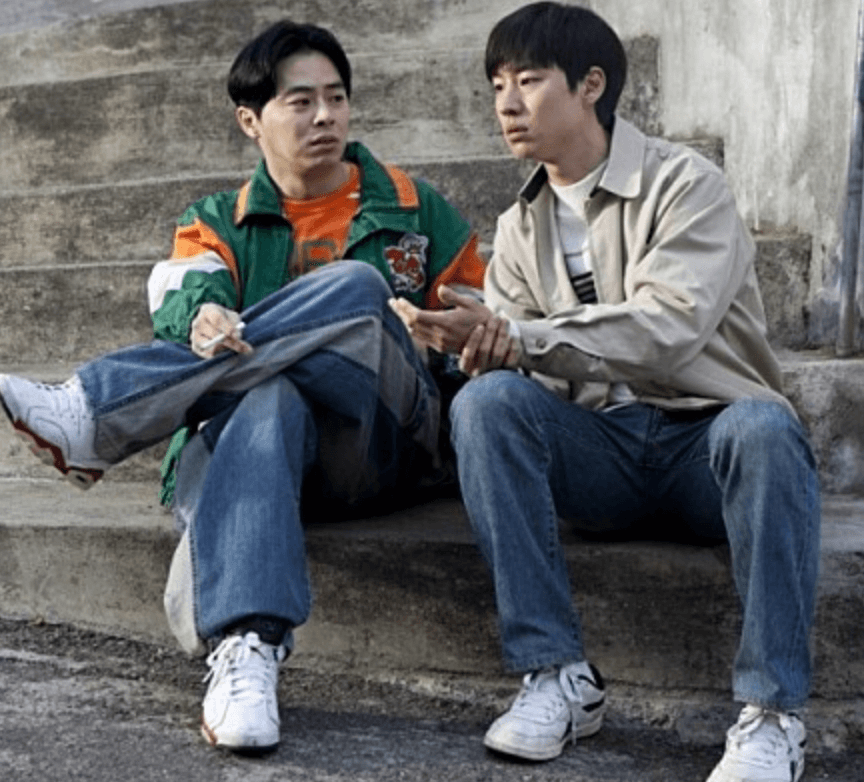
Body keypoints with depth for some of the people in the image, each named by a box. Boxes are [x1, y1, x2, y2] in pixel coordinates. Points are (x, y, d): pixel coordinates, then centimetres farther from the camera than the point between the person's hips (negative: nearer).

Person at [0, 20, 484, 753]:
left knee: (355, 290, -30)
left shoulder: (415, 209, 20)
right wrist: (203, 318, -29)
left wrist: (435, 344, -3)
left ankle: (91, 415, -34)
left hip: (388, 441, 0)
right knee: (268, 400, -38)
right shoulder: (218, 224, 19)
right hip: (253, 426, 0)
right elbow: (180, 299, -4)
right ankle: (246, 653, -52)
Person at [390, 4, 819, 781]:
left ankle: (773, 713, -28)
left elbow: (671, 328, -21)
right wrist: (479, 345, -23)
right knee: (484, 401, -25)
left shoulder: (683, 184, -5)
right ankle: (559, 676, -23)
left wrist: (519, 336, -26)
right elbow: (509, 360, 1)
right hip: (597, 448, 4)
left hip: (709, 436, -3)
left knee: (763, 425, -37)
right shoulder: (519, 228, 11)